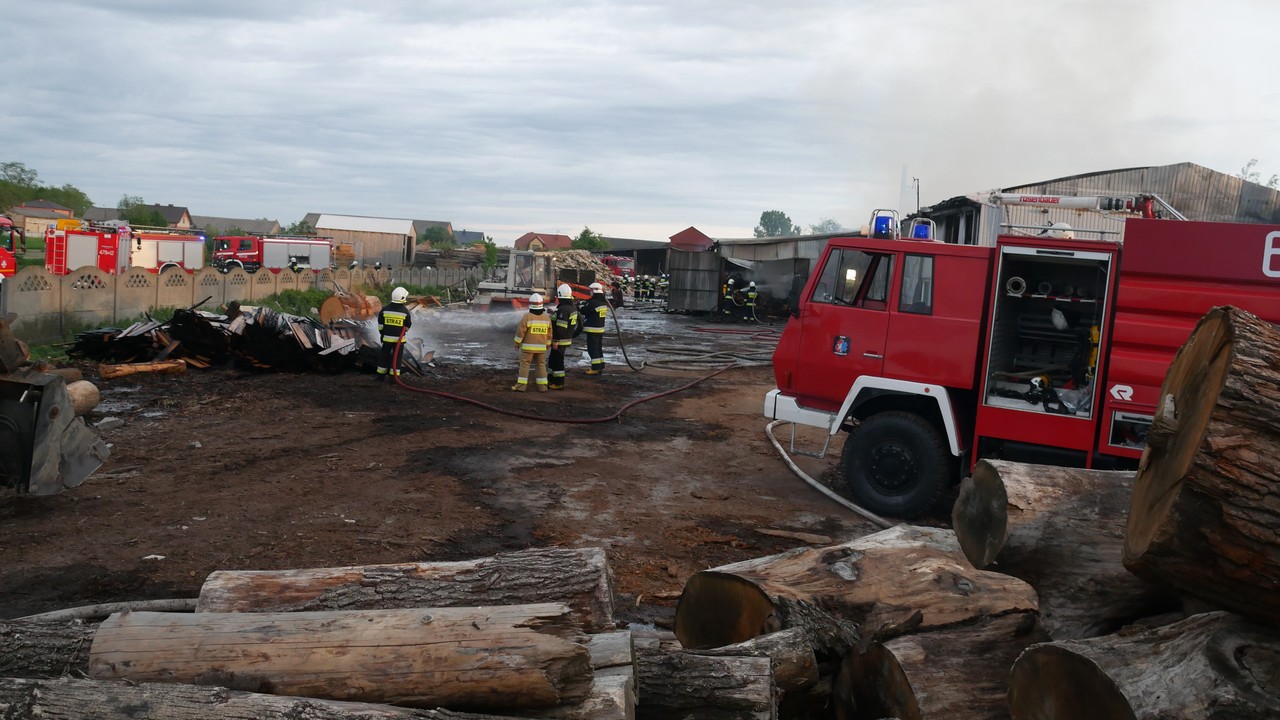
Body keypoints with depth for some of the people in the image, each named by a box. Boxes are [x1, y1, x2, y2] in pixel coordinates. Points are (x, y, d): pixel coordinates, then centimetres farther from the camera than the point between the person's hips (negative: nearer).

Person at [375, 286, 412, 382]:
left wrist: (382, 332, 20)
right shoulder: (405, 311, -10)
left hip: (387, 337, 3)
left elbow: (380, 324, 5)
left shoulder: (385, 309, -3)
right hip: (399, 338, -2)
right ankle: (394, 377, 5)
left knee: (384, 356, 13)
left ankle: (380, 376, 18)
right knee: (397, 358, 5)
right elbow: (408, 325, 2)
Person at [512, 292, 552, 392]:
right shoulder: (547, 317, 3)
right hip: (541, 347, 4)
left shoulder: (527, 317, -11)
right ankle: (542, 386, 10)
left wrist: (517, 343, 3)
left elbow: (520, 331, -9)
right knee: (541, 365, 11)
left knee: (524, 365, 1)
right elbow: (549, 334, 10)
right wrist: (547, 345, 21)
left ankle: (521, 386, -1)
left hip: (528, 347, -4)